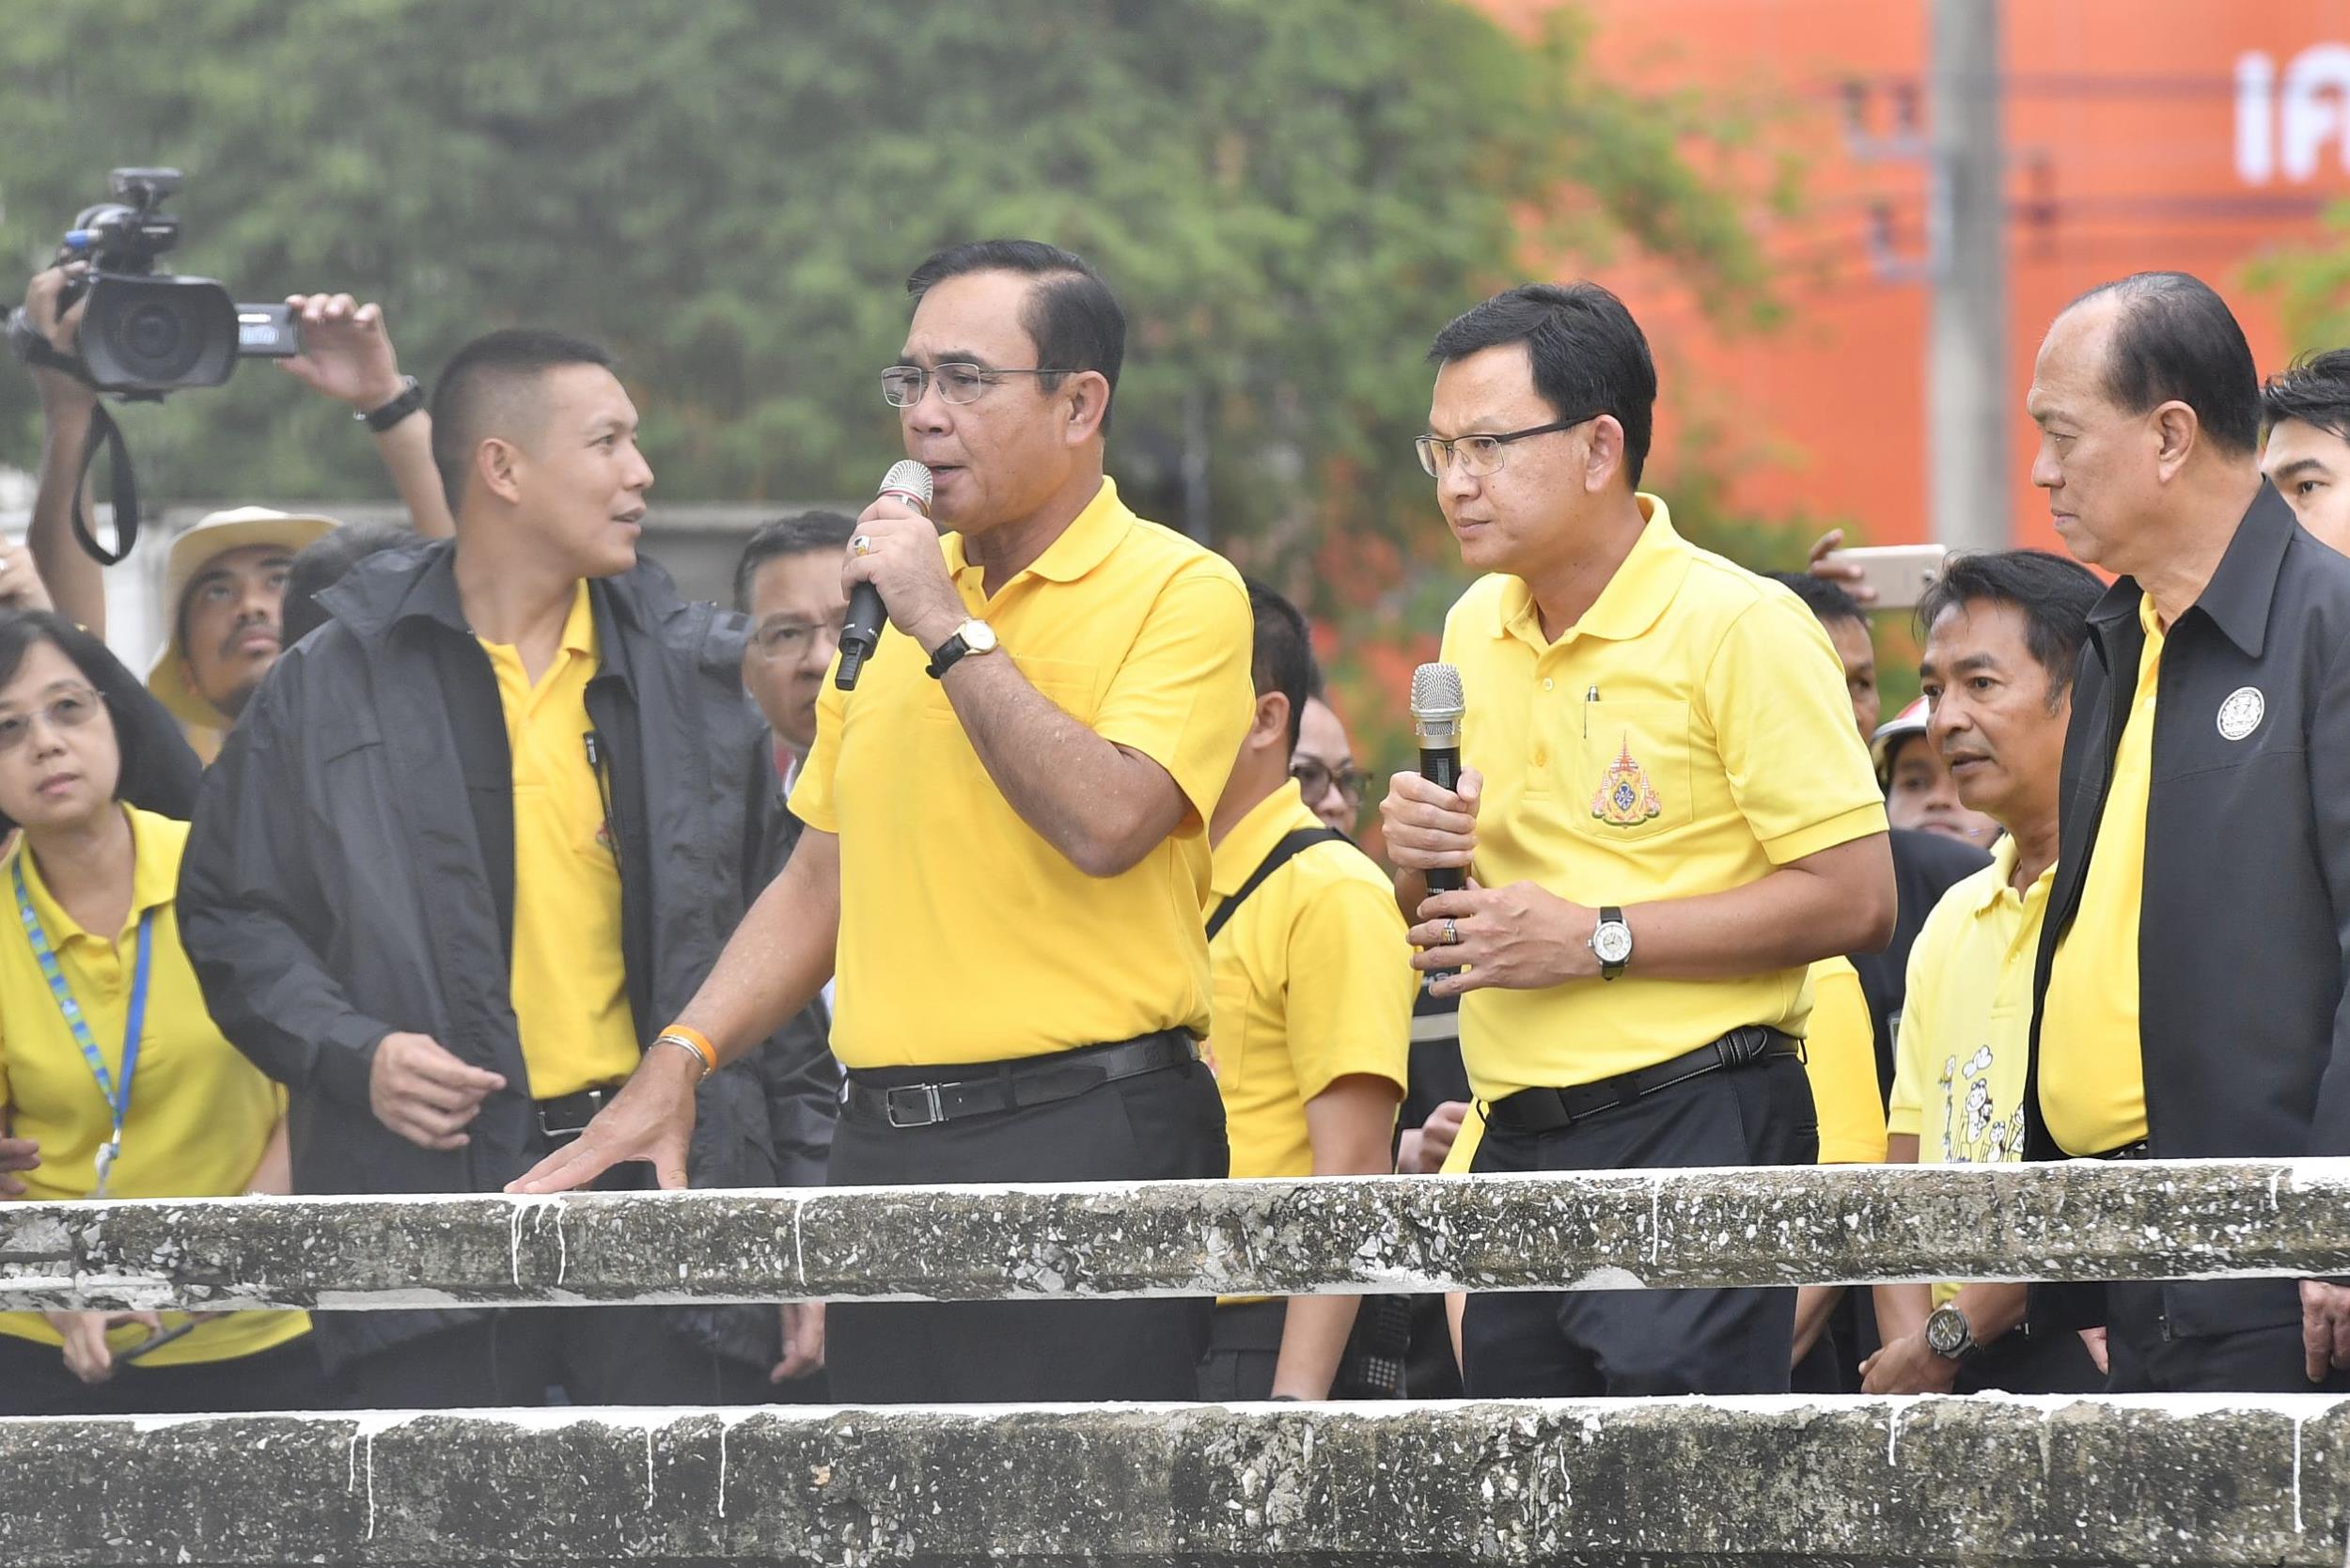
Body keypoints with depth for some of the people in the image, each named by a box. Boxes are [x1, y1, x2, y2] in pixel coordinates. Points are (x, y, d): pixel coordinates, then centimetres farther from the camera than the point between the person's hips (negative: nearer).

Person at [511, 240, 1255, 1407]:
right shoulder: (893, 587, 18)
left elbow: (1106, 822, -20)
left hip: (1086, 1139, -6)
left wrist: (951, 631, -14)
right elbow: (822, 880, 22)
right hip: (885, 1139, 7)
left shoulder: (1178, 593, -3)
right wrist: (678, 1062, 11)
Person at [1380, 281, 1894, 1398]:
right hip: (1520, 1141, 7)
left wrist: (1595, 938, -16)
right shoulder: (1474, 632, 14)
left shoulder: (1738, 627, -8)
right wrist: (1419, 860, 0)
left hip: (1694, 1133, -7)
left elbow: (1855, 899, -15)